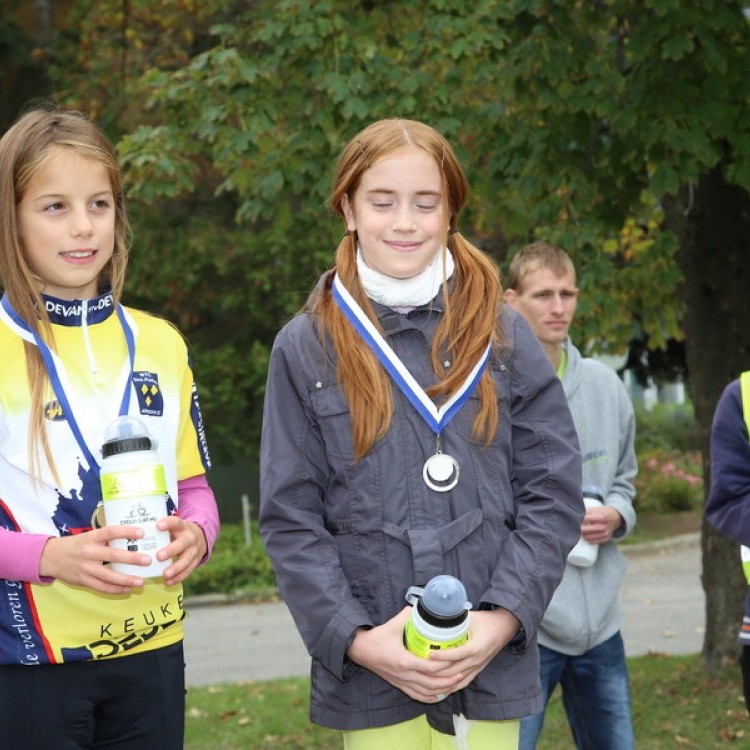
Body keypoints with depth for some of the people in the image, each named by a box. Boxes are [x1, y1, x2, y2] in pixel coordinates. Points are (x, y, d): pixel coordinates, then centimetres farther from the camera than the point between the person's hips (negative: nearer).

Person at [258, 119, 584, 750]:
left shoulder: (501, 335, 5)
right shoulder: (306, 348, 2)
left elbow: (554, 494, 2)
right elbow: (290, 520, 0)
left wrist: (502, 618, -9)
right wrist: (355, 639, -11)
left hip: (491, 663, 1)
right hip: (369, 674, -1)